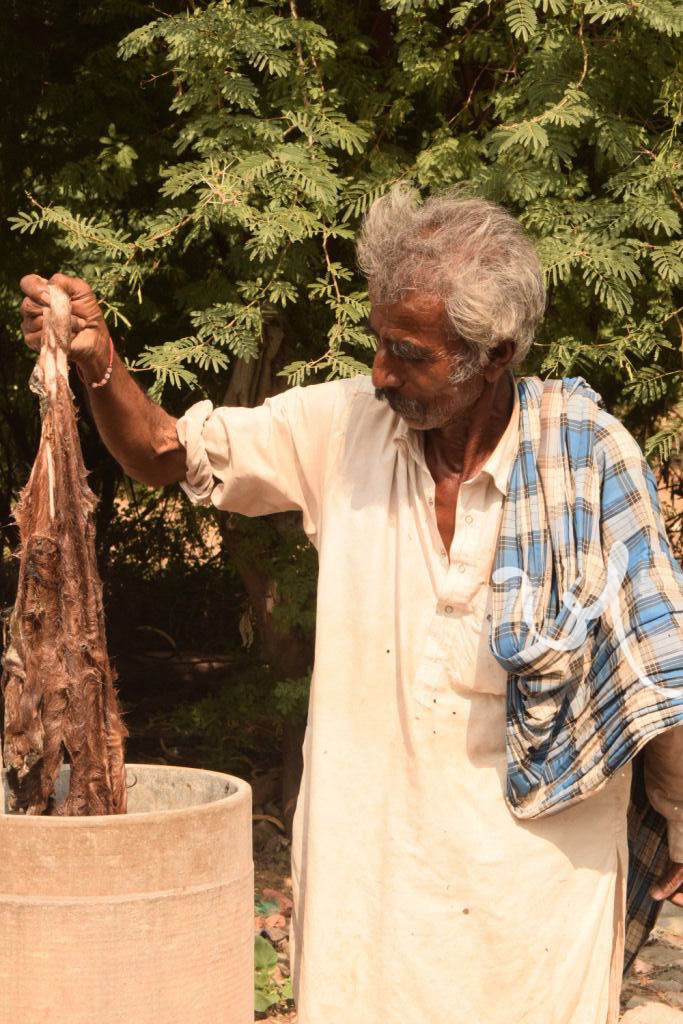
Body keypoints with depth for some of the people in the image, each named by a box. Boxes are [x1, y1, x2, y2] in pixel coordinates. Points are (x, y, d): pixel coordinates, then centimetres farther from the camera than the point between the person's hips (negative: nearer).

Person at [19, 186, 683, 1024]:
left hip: (533, 865, -2)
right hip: (363, 852, 3)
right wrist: (97, 360, -18)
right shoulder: (344, 427, -5)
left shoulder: (585, 455, -13)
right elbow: (165, 456, 1)